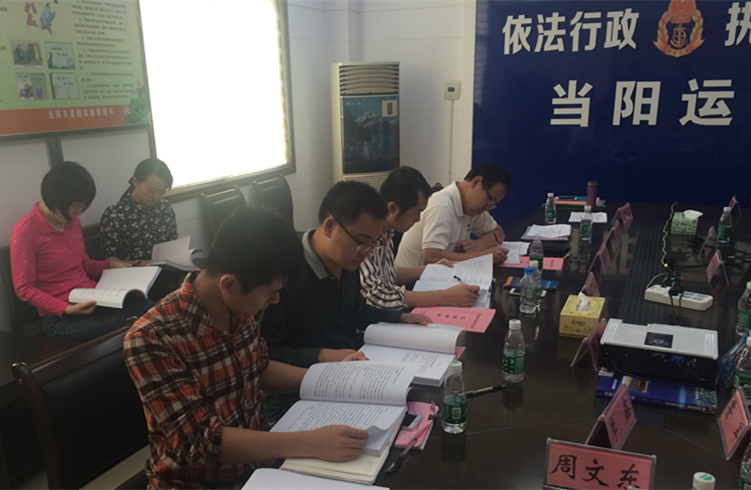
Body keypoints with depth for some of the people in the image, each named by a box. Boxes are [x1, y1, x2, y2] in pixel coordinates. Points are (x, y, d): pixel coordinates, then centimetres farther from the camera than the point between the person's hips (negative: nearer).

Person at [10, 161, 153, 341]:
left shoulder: (73, 221, 11)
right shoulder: (25, 231, -10)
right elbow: (24, 288, -9)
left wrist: (110, 264, 2)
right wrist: (66, 309, -21)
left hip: (93, 300, 7)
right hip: (60, 317, -6)